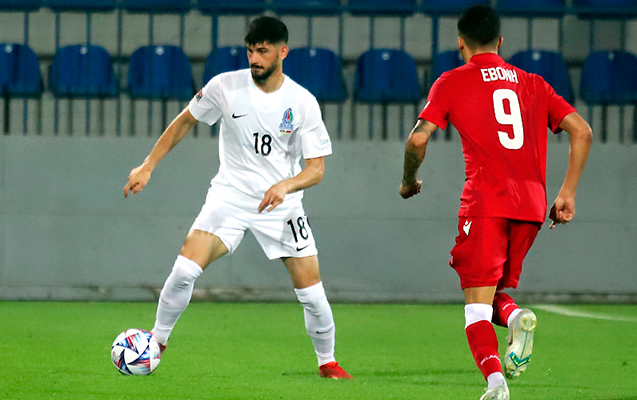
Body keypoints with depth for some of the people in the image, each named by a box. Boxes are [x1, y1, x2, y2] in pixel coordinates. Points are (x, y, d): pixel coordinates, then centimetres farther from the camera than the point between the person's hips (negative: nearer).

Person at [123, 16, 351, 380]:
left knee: (311, 293, -4)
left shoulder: (303, 103, -11)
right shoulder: (225, 86, -9)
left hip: (281, 204, 0)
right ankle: (157, 341, 2)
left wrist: (286, 185, -30)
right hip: (229, 196, 0)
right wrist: (148, 166, 5)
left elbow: (316, 168, -10)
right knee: (185, 270, -19)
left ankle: (328, 362, 20)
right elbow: (185, 122, 8)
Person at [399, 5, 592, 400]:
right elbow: (582, 131, 8)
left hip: (486, 202, -4)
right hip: (532, 205, 4)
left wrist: (409, 182, 14)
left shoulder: (452, 83, 7)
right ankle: (516, 316, -16)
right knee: (496, 292, 19)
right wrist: (568, 192, 11)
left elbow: (418, 139, -4)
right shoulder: (532, 84, 18)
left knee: (477, 304, -3)